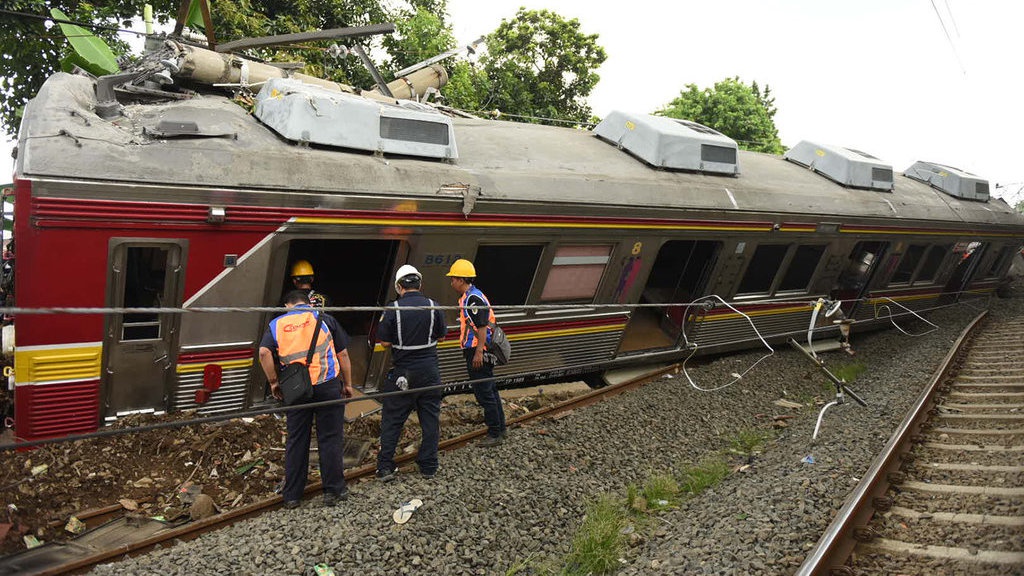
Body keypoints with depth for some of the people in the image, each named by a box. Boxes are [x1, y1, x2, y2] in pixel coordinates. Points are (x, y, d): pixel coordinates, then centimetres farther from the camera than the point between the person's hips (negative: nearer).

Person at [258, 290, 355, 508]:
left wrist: (273, 382, 0)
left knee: (296, 441, 11)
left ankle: (292, 495, 18)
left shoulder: (277, 324, 8)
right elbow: (342, 354, 5)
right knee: (330, 439, 7)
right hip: (327, 386, -2)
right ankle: (333, 490, 14)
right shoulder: (323, 318, 5)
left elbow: (264, 353, -10)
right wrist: (348, 383, 13)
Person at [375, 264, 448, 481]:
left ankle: (385, 467, 11)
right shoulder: (433, 307, -5)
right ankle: (428, 467, 17)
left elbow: (384, 341, -8)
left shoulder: (393, 309, -11)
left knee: (392, 420, 9)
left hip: (402, 372, -1)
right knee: (430, 419, 11)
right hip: (429, 371, 2)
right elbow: (441, 336, 5)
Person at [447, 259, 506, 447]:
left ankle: (495, 434, 1)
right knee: (490, 391, 16)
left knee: (484, 394, -5)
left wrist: (478, 352, -24)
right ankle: (499, 429, 25)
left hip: (478, 354, -11)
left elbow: (482, 327, -21)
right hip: (476, 352, 11)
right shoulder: (468, 297, 16)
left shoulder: (473, 299, -17)